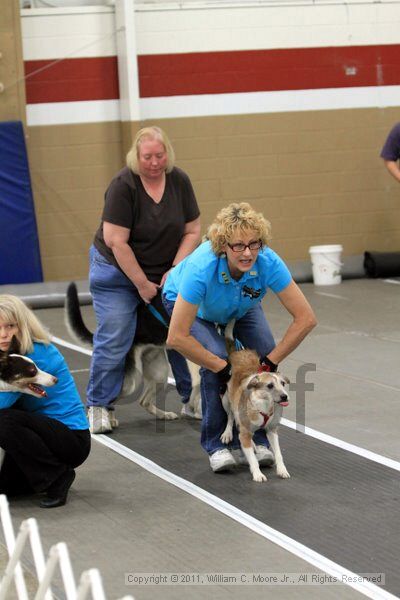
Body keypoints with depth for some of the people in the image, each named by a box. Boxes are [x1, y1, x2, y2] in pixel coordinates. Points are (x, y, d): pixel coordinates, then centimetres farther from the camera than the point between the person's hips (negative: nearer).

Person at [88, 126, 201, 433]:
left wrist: (175, 270, -13)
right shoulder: (124, 185, -22)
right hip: (118, 270, -4)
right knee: (115, 340, -8)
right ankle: (100, 406, 4)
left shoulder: (180, 181, -9)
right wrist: (142, 285, -19)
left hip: (167, 270, 4)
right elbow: (117, 242, -22)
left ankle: (192, 399, 10)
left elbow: (192, 231, -3)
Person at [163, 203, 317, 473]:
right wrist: (223, 368, -34)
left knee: (264, 356, -18)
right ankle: (218, 443, -7)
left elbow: (306, 319, -29)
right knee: (216, 359, -26)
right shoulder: (202, 268, -44)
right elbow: (177, 337, -40)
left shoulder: (268, 263, -37)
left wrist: (271, 361, -30)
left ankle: (257, 439, 0)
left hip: (241, 304, 3)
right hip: (186, 302, -3)